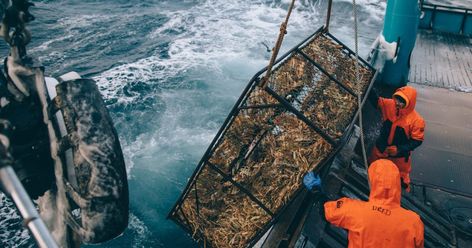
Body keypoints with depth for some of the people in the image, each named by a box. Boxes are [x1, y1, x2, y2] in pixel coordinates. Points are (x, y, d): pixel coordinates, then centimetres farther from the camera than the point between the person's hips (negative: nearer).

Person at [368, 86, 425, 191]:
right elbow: (375, 100, -2)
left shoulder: (417, 120, -25)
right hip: (380, 149, 4)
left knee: (400, 179, 18)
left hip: (399, 157, -4)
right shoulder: (389, 105, -16)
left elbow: (417, 140, -17)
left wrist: (399, 149, -26)